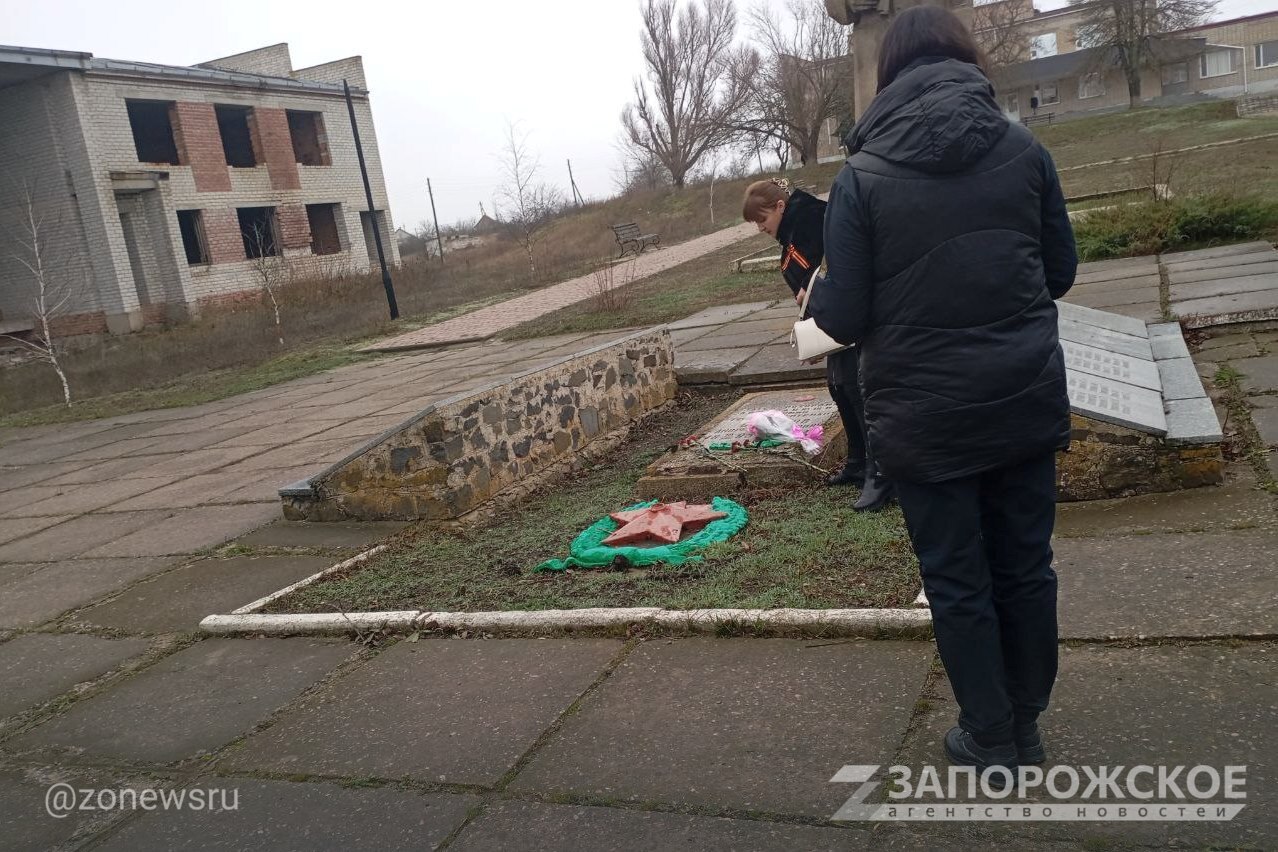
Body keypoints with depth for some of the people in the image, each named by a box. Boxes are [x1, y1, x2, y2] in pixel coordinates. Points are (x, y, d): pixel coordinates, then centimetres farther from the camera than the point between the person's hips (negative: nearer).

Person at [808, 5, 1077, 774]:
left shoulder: (861, 177, -10)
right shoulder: (1024, 150, 0)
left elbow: (844, 319, -10)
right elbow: (1061, 272, 8)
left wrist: (818, 301, 12)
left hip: (926, 413, -3)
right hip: (1027, 396, 3)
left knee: (959, 581, 12)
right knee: (1026, 566, 17)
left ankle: (991, 737, 27)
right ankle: (1027, 725, 34)